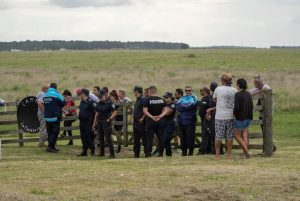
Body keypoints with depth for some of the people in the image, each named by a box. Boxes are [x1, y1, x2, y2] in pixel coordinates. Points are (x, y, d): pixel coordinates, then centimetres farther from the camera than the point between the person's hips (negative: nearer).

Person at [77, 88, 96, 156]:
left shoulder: (90, 102, -13)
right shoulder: (81, 102, 13)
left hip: (87, 122, -8)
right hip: (81, 121, 8)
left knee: (89, 136, -6)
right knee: (83, 137, 9)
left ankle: (92, 151, 4)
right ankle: (84, 151, 15)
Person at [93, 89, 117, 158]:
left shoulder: (109, 103, -7)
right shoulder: (99, 104, 12)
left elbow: (115, 112, -7)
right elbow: (97, 113, 17)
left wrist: (110, 118, -17)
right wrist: (94, 123, 15)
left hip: (106, 121, -7)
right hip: (99, 121, 7)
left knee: (108, 138, -11)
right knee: (101, 138, 11)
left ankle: (112, 153, -9)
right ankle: (102, 152, 20)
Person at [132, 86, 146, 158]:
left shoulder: (143, 100, -13)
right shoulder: (137, 100, 17)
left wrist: (142, 118, -18)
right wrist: (134, 118, 15)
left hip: (141, 122, -10)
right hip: (136, 122, 10)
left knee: (144, 138, -6)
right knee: (136, 139, 12)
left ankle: (146, 152, -3)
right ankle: (136, 153, 17)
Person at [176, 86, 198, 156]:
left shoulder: (194, 98, 3)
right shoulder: (183, 98, 17)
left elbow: (191, 105, -14)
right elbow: (177, 105, 3)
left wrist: (182, 106, -3)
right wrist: (186, 107, -9)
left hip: (190, 120, -5)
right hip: (182, 120, 5)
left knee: (190, 136, -5)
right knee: (183, 136, 6)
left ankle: (191, 151, 0)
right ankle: (184, 151, 12)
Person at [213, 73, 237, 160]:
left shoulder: (218, 89, -5)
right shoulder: (234, 90, 3)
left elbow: (214, 99, 11)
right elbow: (236, 102, 11)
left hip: (220, 117, -3)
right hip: (230, 116, 3)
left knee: (218, 136, 3)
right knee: (229, 136, 8)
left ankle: (217, 154, 5)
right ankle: (229, 154, 10)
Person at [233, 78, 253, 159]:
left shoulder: (237, 95, -16)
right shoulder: (249, 94, 6)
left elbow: (236, 107, -23)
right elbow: (251, 106, 12)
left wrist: (234, 113, -5)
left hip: (240, 118, -7)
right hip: (248, 118, 7)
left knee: (237, 135, 5)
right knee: (244, 136, 10)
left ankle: (247, 152, -5)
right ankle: (246, 153, 7)